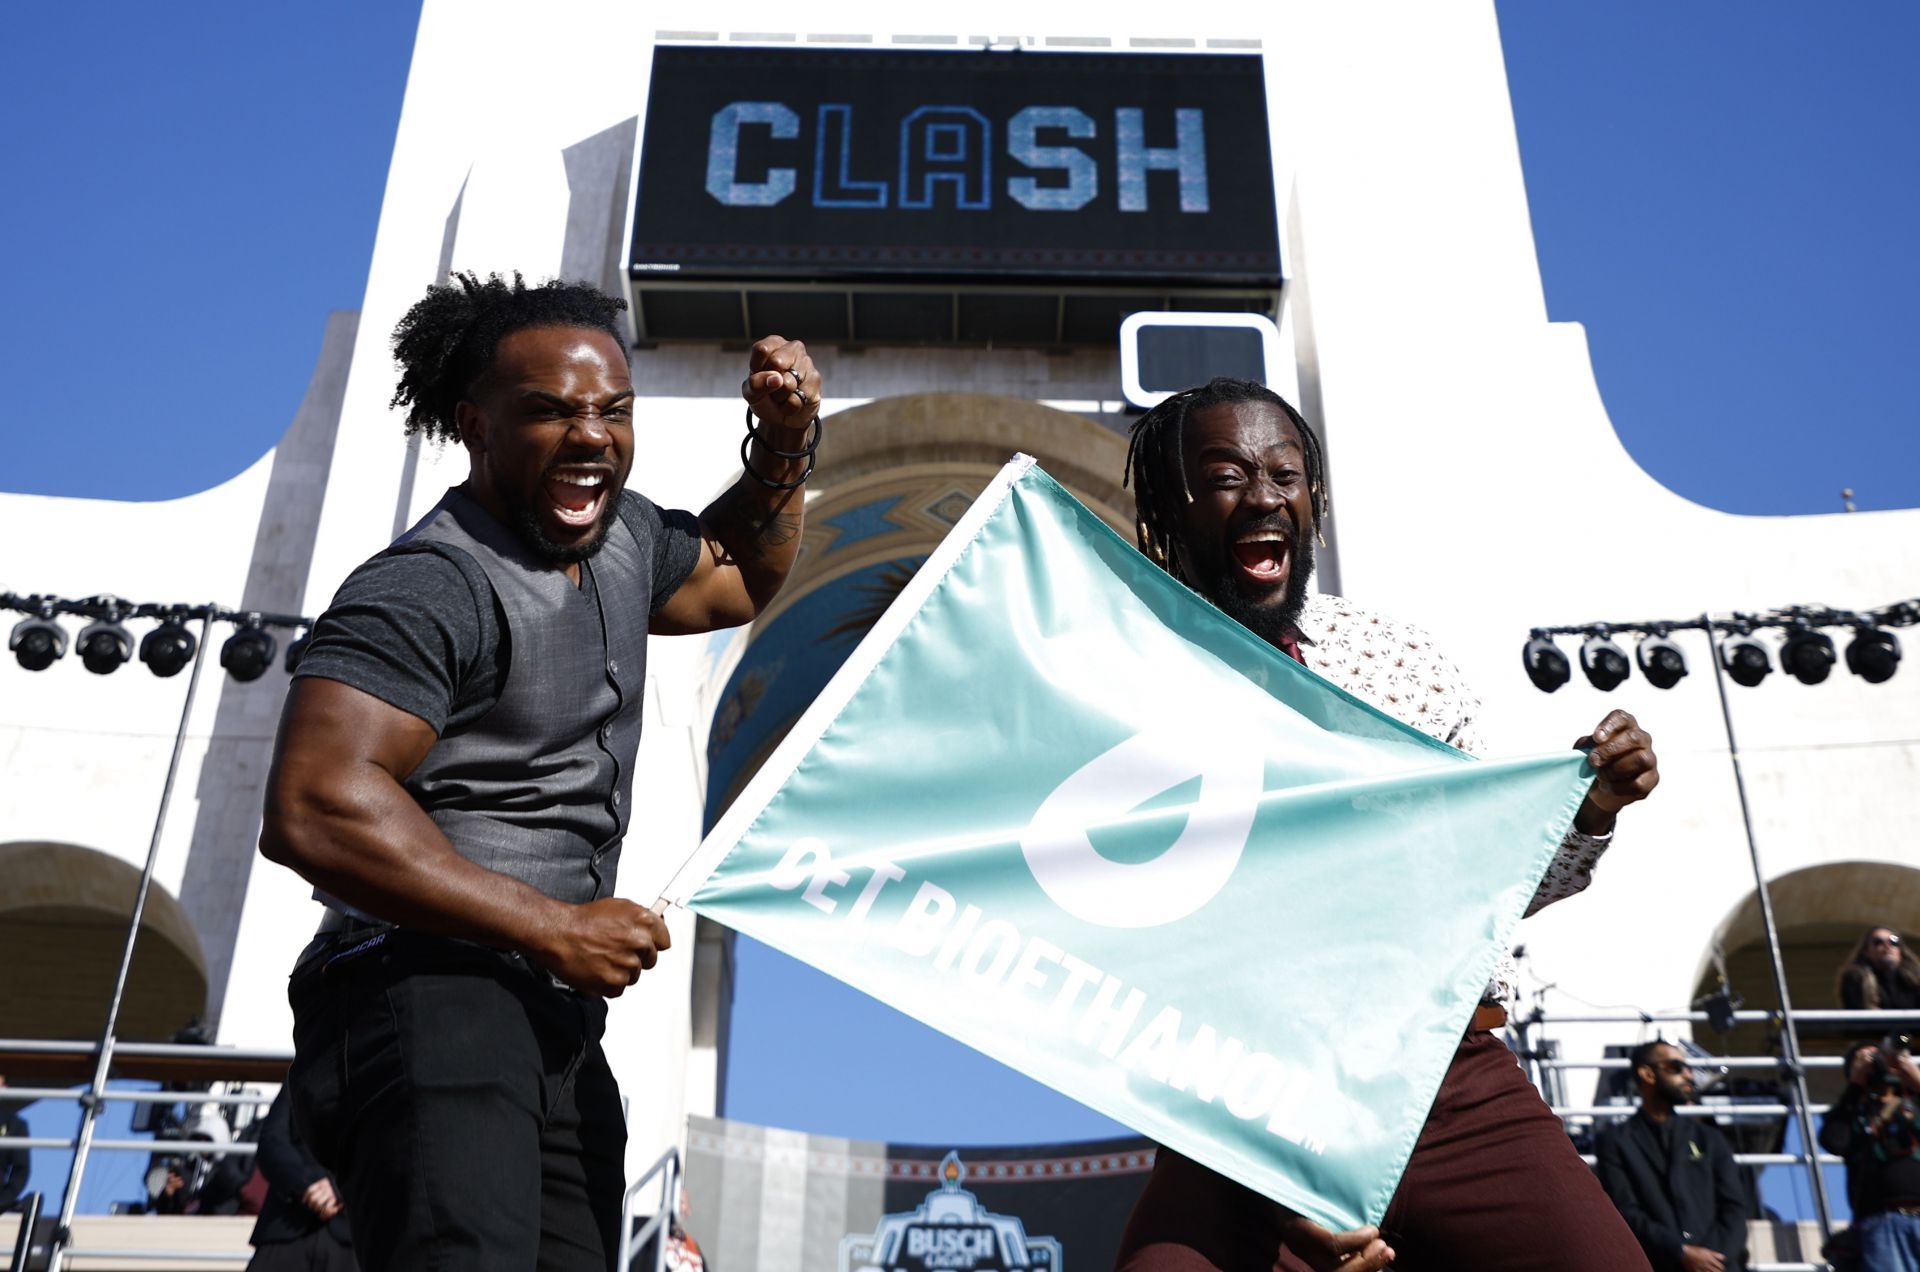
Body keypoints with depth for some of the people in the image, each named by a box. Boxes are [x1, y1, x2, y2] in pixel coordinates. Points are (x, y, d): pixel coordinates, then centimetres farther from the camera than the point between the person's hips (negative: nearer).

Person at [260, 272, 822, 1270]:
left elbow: (735, 578, 36)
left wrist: (784, 445, 18)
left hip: (560, 1031, 9)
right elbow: (314, 810, -24)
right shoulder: (432, 585, -14)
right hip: (425, 992, -9)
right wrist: (554, 927, -19)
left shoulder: (622, 535, 15)